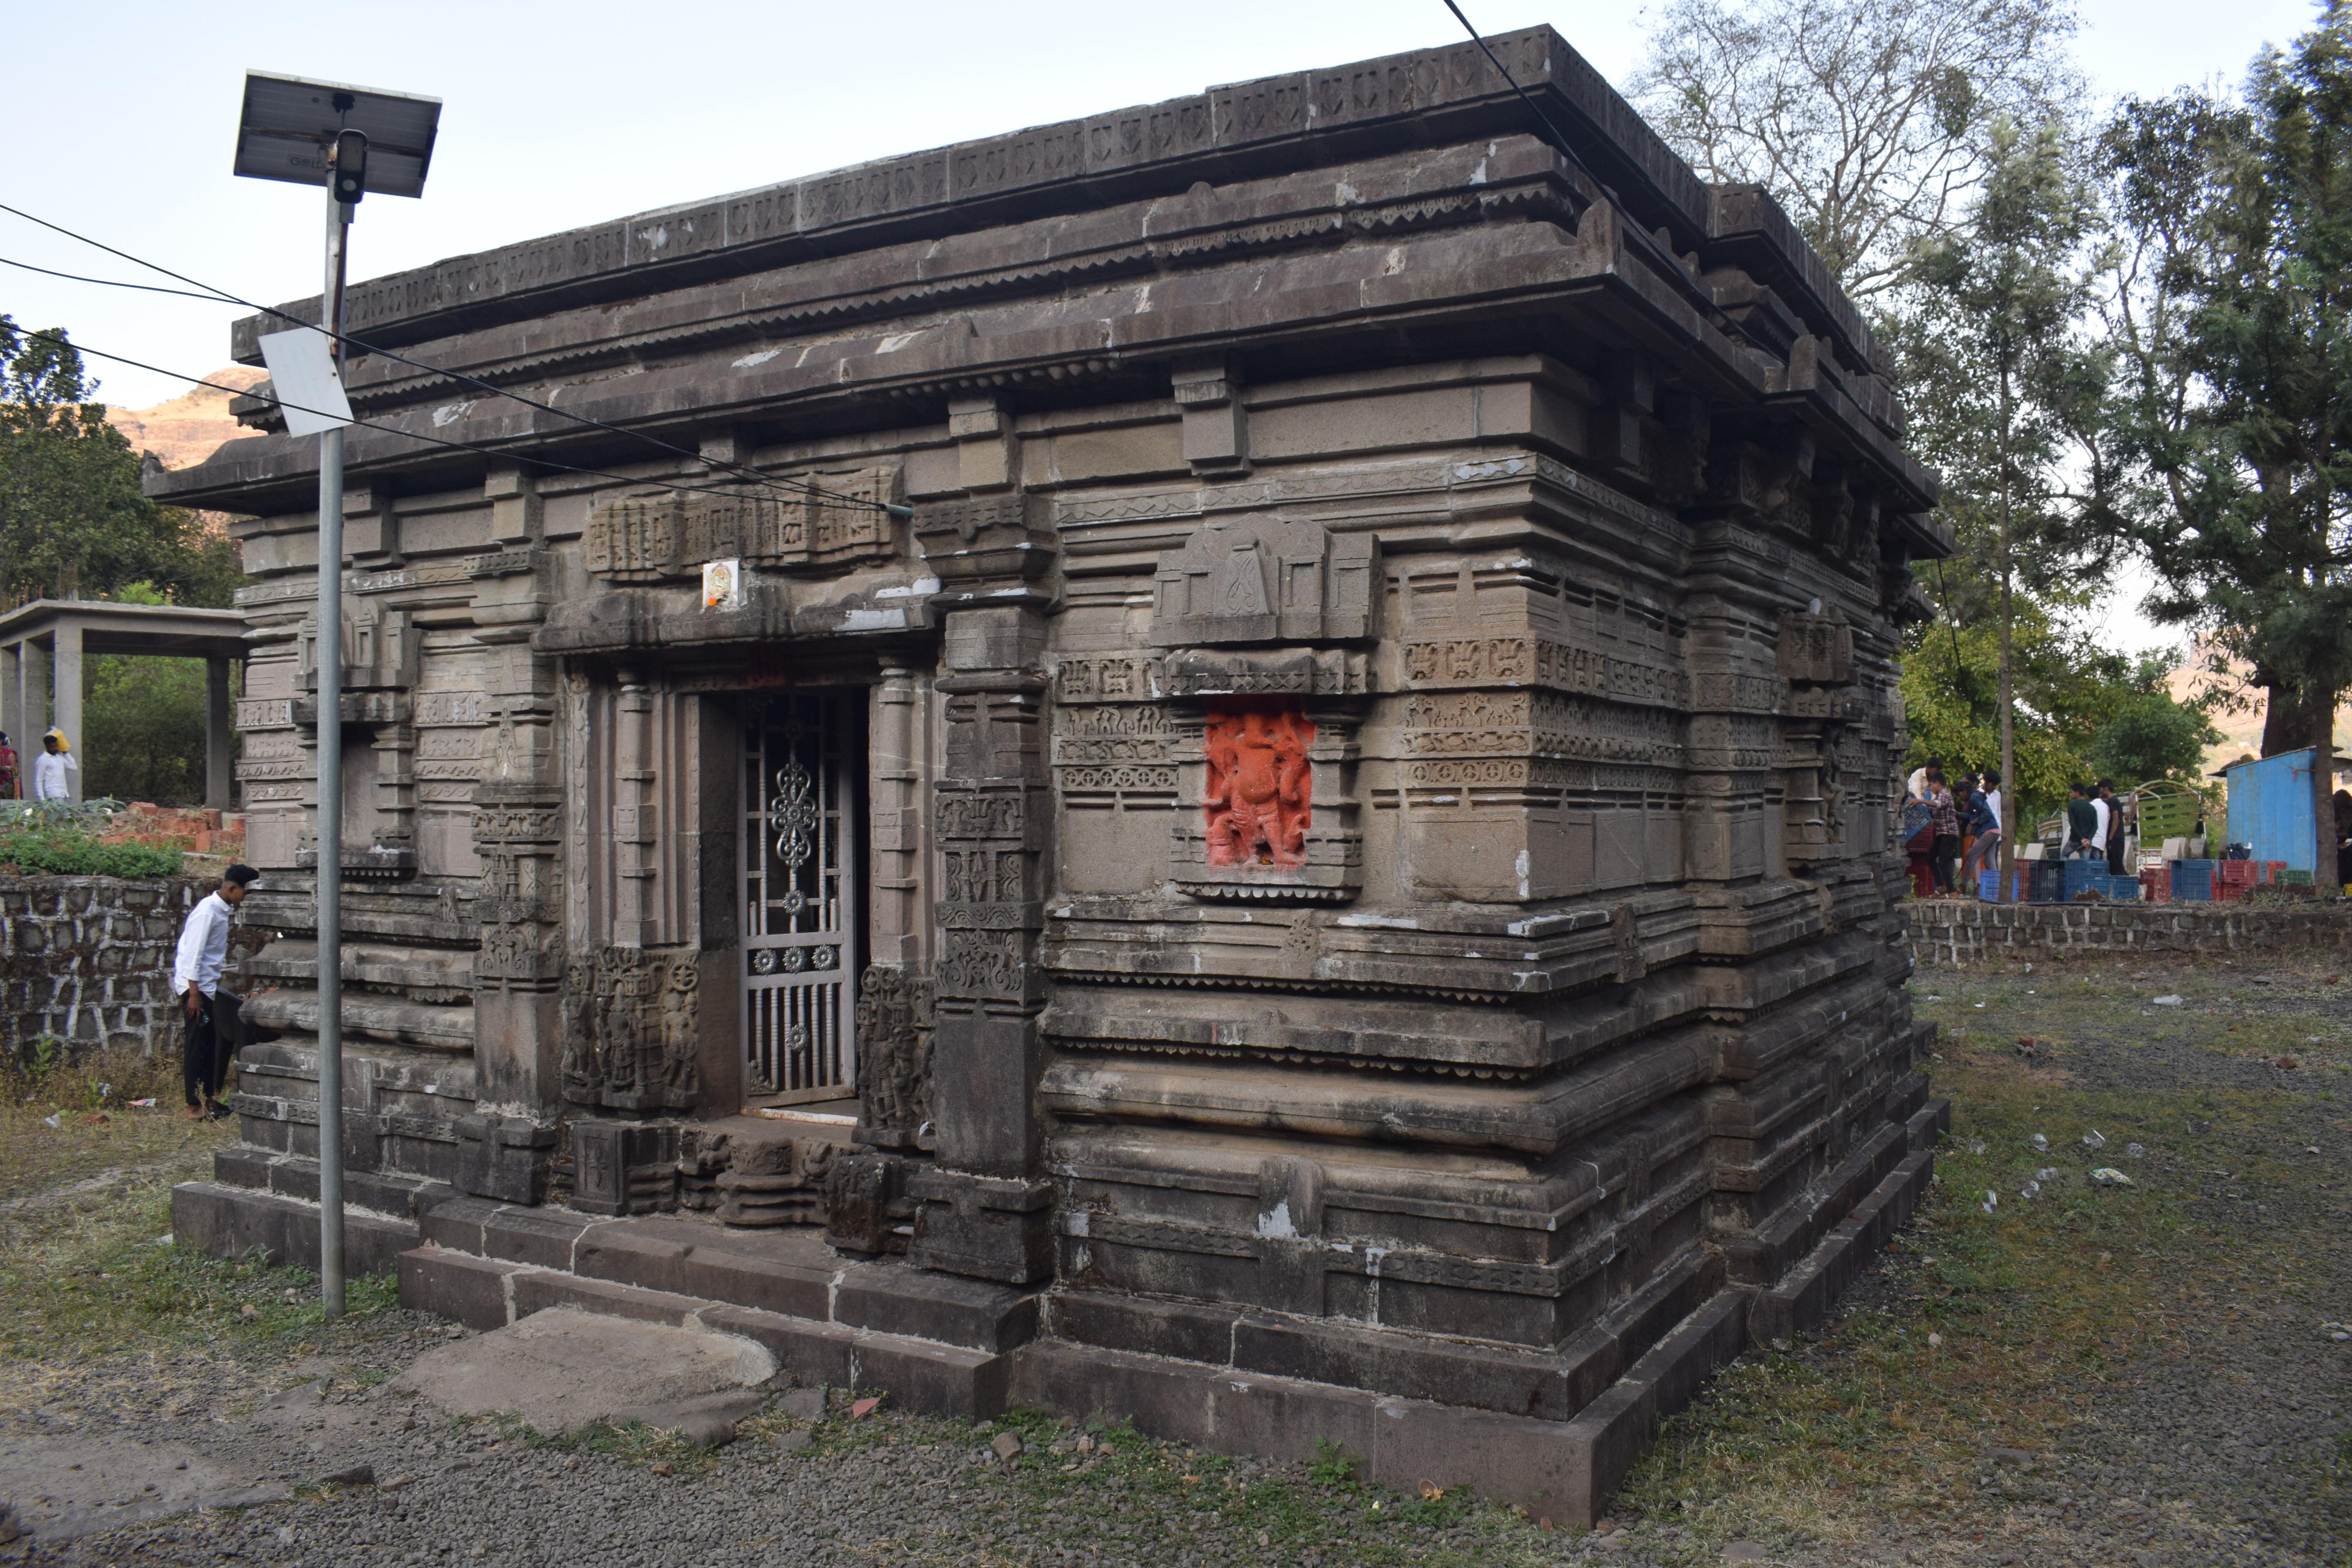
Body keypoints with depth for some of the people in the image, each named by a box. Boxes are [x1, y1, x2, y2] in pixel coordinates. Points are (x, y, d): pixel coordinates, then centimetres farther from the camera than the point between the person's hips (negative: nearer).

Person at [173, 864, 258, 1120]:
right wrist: (194, 993, -22)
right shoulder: (207, 911, -17)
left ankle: (208, 1098, 20)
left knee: (211, 1041, 12)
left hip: (209, 984, 10)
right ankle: (195, 1106, 0)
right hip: (196, 984, -10)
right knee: (197, 1044, -5)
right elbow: (193, 954, -20)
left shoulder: (222, 910, 13)